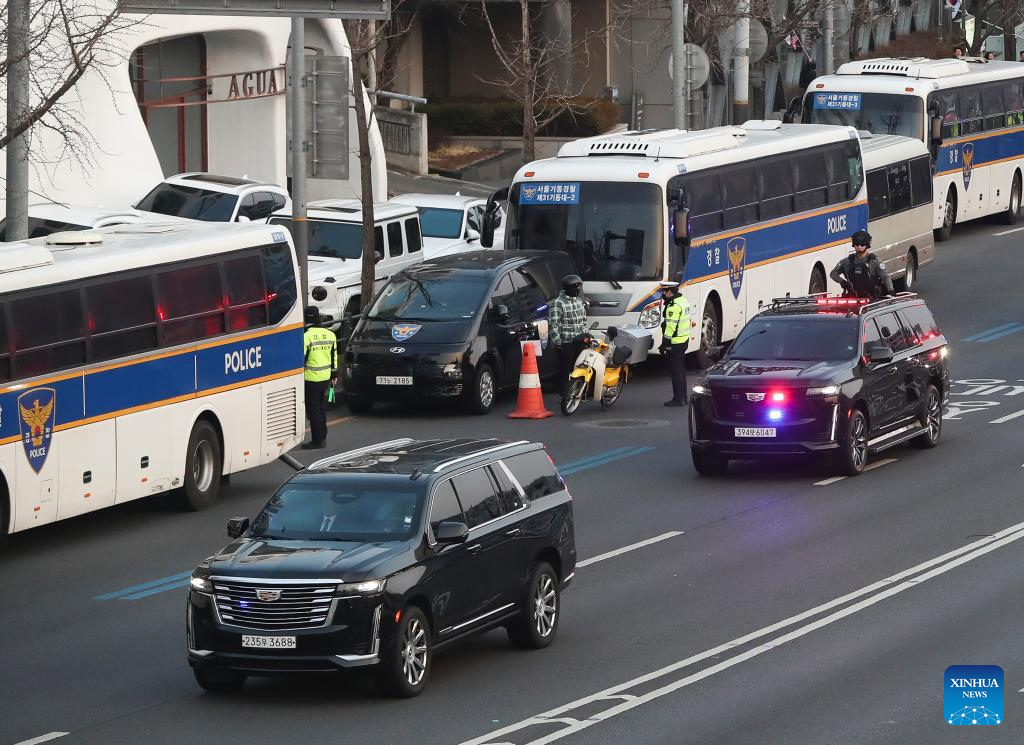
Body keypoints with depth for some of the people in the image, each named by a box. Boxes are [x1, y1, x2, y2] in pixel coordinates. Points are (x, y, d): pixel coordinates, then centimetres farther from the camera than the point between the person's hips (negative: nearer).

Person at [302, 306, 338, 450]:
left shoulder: (306, 337, -16)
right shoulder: (330, 335, 5)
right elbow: (334, 356, 13)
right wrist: (334, 374, 23)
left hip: (311, 378, -7)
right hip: (325, 377, 7)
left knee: (313, 409, 0)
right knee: (321, 407, 18)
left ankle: (317, 441, 1)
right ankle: (322, 438, 24)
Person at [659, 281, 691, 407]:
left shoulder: (674, 306, -20)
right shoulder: (683, 301, 12)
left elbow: (671, 327, -23)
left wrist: (665, 343, -19)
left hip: (675, 343, -10)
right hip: (684, 339, 10)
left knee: (675, 370, -5)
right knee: (681, 369, 17)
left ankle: (678, 398, -4)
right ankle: (683, 397, 23)